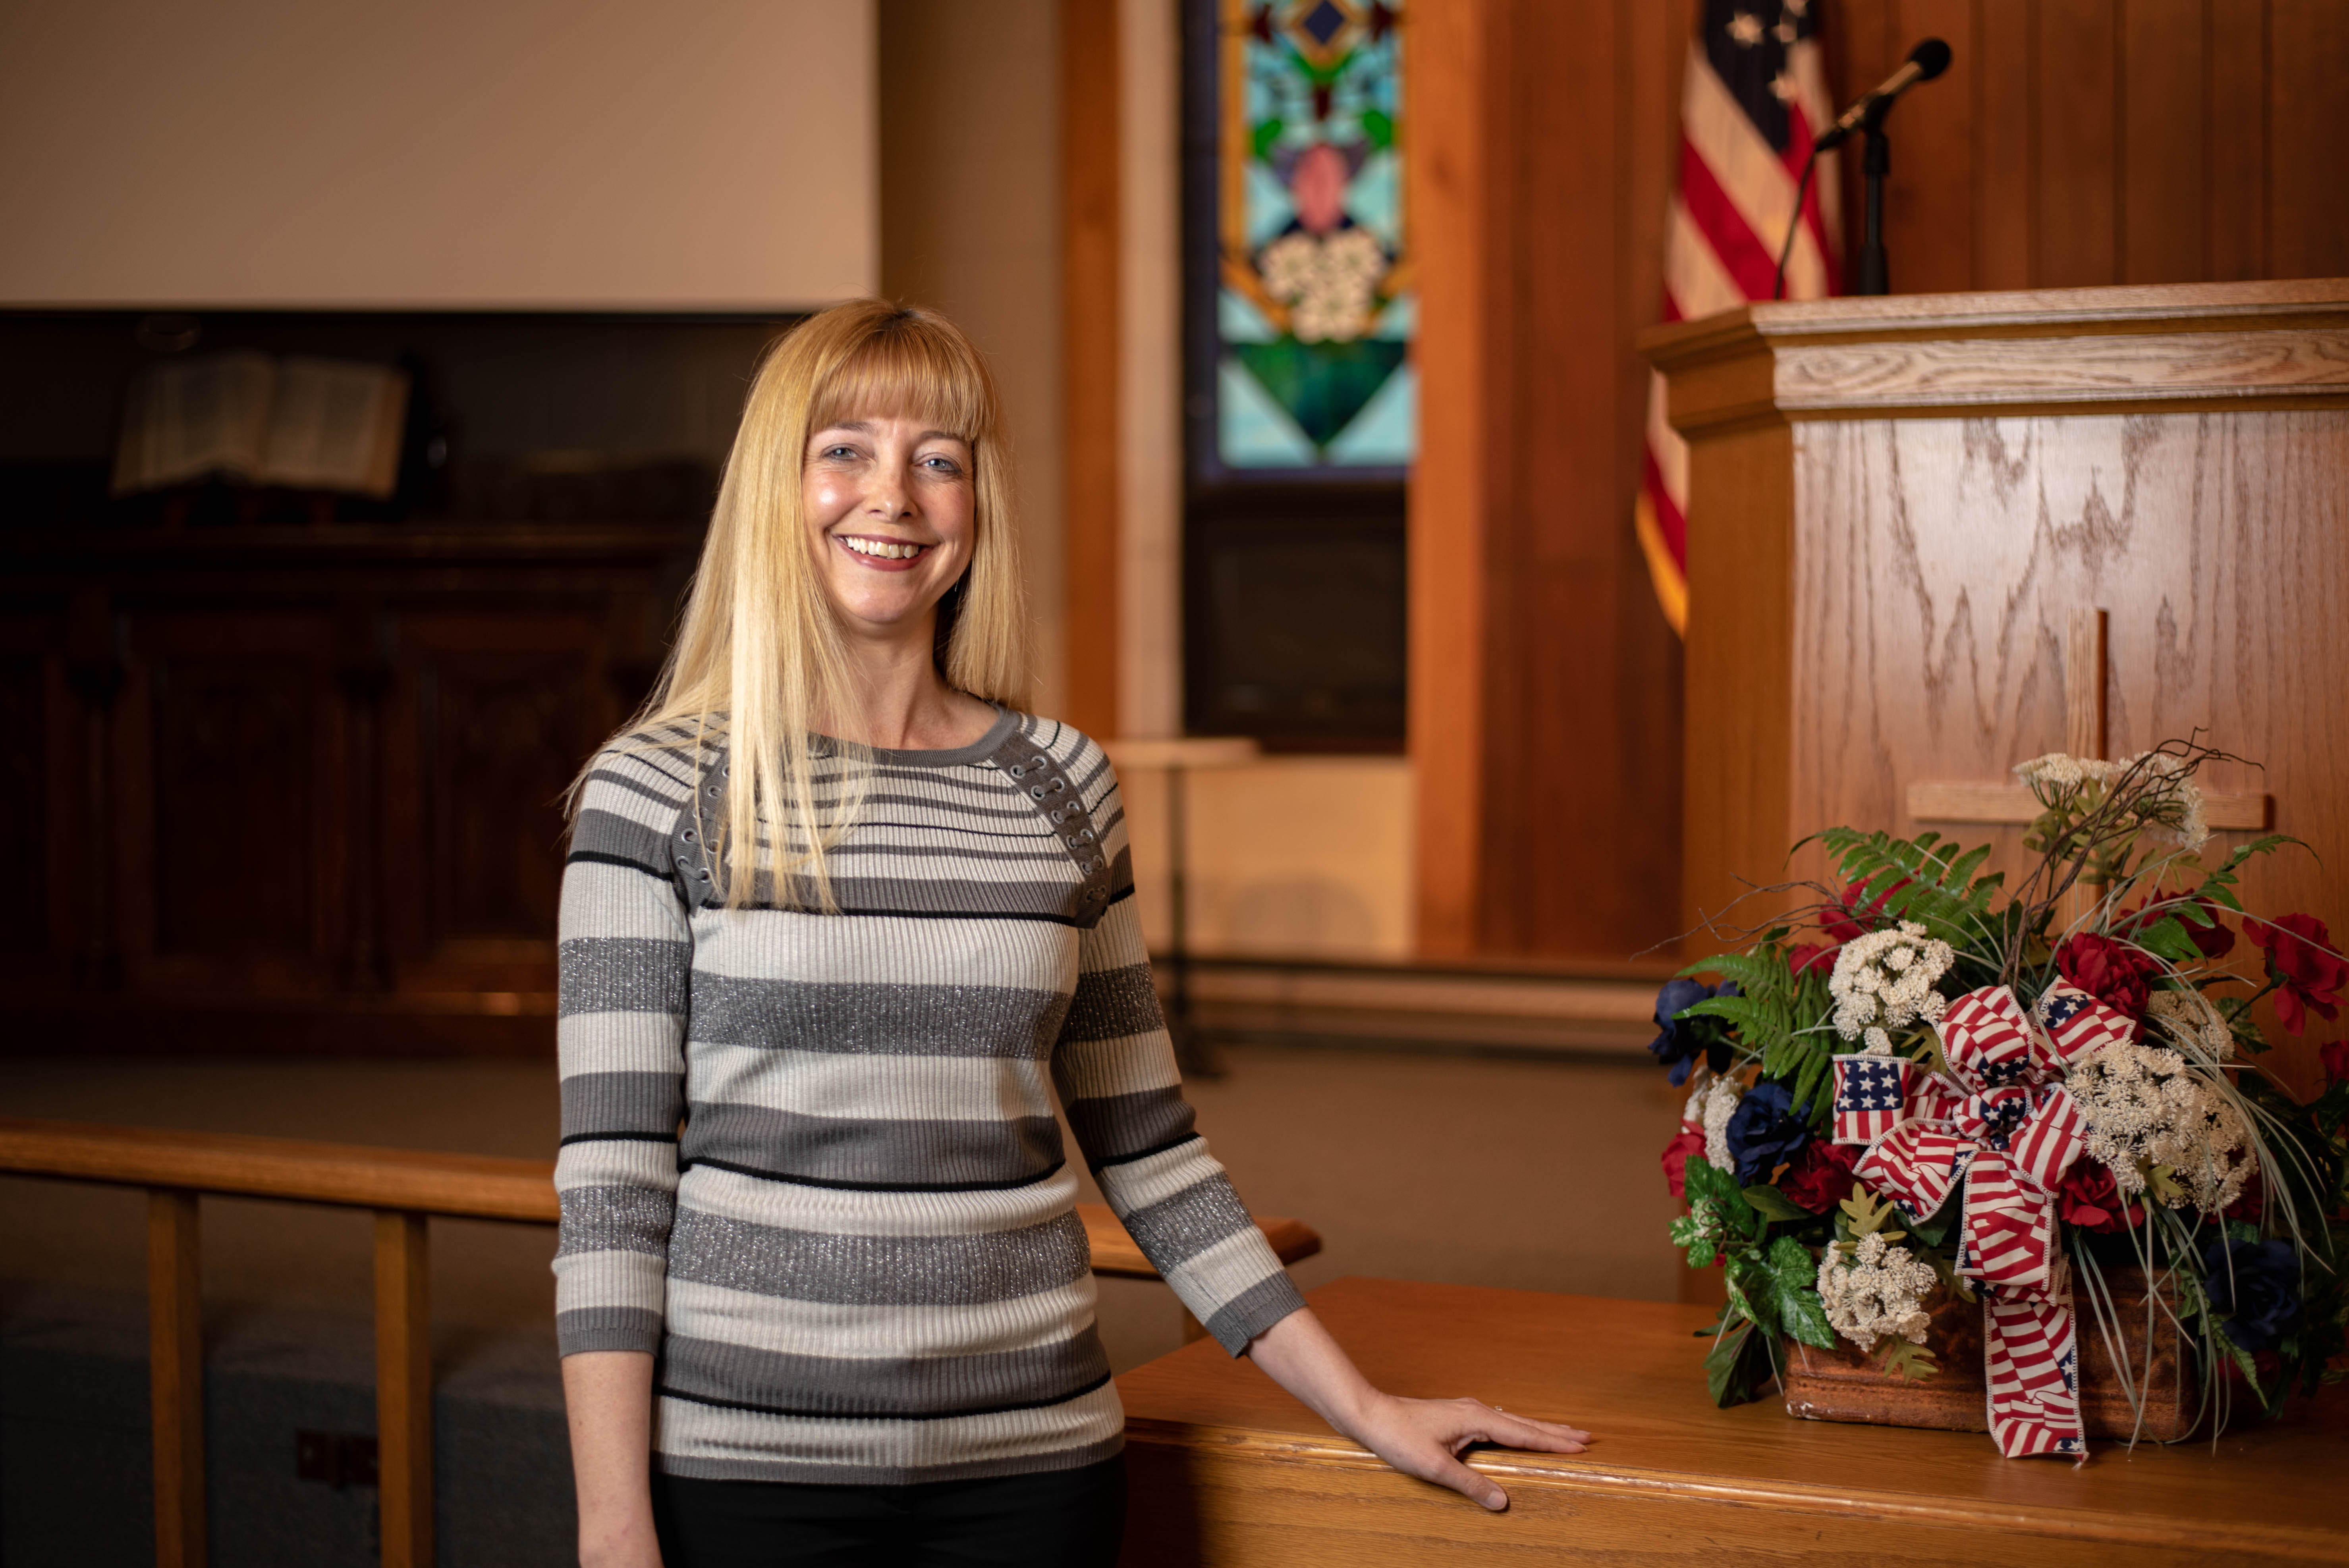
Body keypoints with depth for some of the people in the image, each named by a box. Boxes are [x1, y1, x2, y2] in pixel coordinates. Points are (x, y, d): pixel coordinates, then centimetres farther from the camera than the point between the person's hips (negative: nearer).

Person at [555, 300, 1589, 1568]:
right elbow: (609, 1186, -6)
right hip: (742, 1461, -3)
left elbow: (1149, 1151, 12)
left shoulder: (1062, 786, 6)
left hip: (1029, 1462, 3)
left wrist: (1362, 1408, 10)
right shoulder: (657, 793, -4)